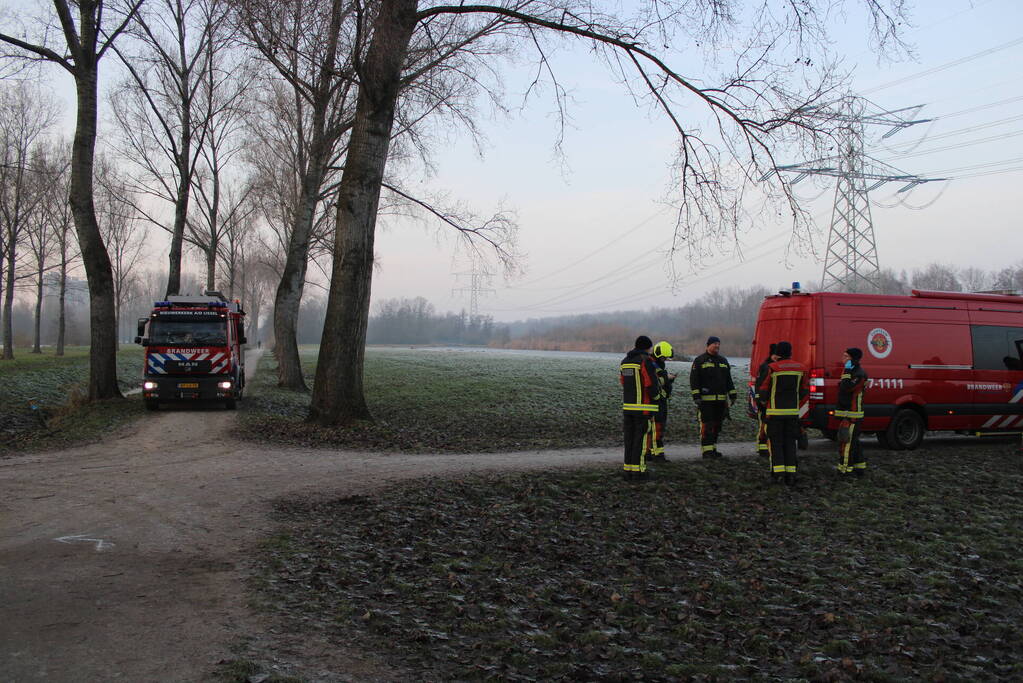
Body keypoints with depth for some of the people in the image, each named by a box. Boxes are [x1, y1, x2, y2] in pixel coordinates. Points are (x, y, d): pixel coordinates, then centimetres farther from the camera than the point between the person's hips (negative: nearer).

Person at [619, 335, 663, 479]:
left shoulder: (624, 361, 12)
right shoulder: (646, 361, -11)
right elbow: (652, 384, -16)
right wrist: (656, 395, 5)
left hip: (627, 406, 6)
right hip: (643, 407, -6)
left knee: (629, 438, 9)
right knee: (641, 438, -1)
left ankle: (628, 469, 11)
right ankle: (638, 469, 1)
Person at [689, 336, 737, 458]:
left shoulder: (723, 360, 17)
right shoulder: (699, 360, -1)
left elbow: (729, 380, 22)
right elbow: (694, 380, -6)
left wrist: (732, 395, 15)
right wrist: (696, 397, -13)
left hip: (720, 400, 6)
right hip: (705, 399, -6)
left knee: (717, 425, 9)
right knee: (707, 425, -9)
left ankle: (713, 448, 18)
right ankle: (706, 450, -6)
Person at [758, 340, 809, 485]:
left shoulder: (772, 368, -10)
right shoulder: (800, 367, 3)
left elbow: (763, 389, -7)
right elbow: (805, 390, 8)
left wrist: (765, 401, 13)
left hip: (775, 411, -3)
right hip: (793, 411, 3)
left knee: (775, 442, 5)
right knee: (790, 442, 10)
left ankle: (778, 472, -6)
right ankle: (790, 474, 4)